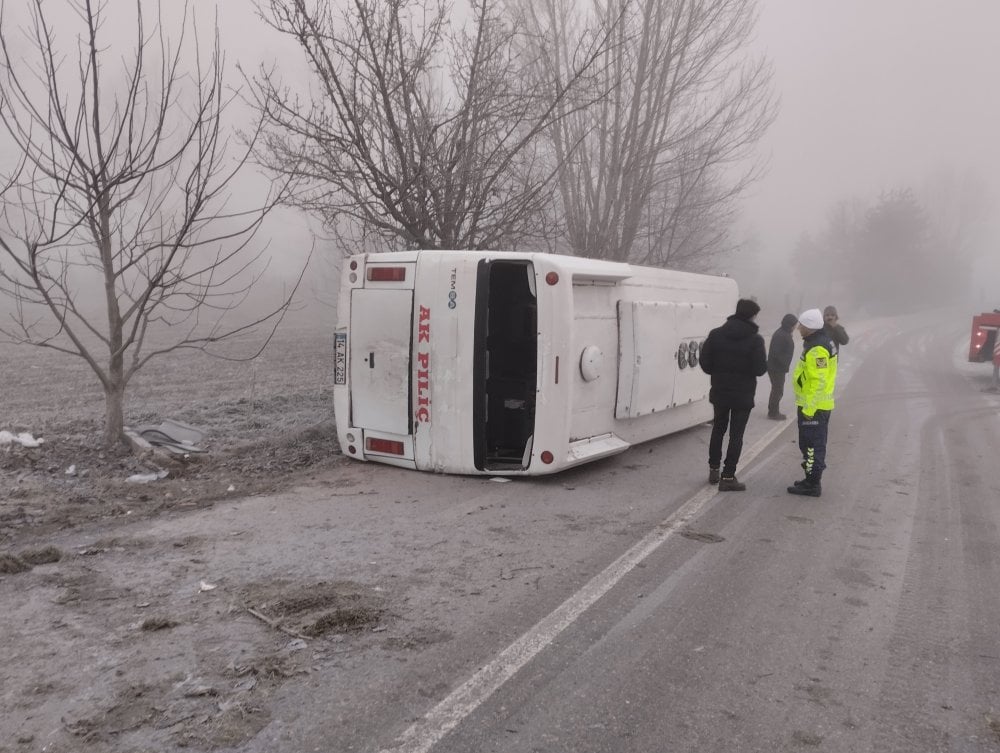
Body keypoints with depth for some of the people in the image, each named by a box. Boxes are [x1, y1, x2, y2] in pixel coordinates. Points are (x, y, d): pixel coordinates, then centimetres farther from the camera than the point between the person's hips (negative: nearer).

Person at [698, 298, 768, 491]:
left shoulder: (716, 334, -4)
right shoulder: (755, 340, -14)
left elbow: (704, 361, -5)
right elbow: (760, 369, -17)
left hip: (719, 391, 4)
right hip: (743, 395, -4)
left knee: (718, 430, 20)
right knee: (736, 435, 5)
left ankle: (714, 469, 27)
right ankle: (728, 477, 5)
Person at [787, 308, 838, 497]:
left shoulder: (817, 349, -22)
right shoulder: (819, 342, 12)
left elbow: (819, 382, -25)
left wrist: (809, 408, -23)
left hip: (813, 406, -11)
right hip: (817, 404, 11)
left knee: (812, 445, -3)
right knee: (814, 444, 18)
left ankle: (812, 485, 3)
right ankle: (812, 480, 28)